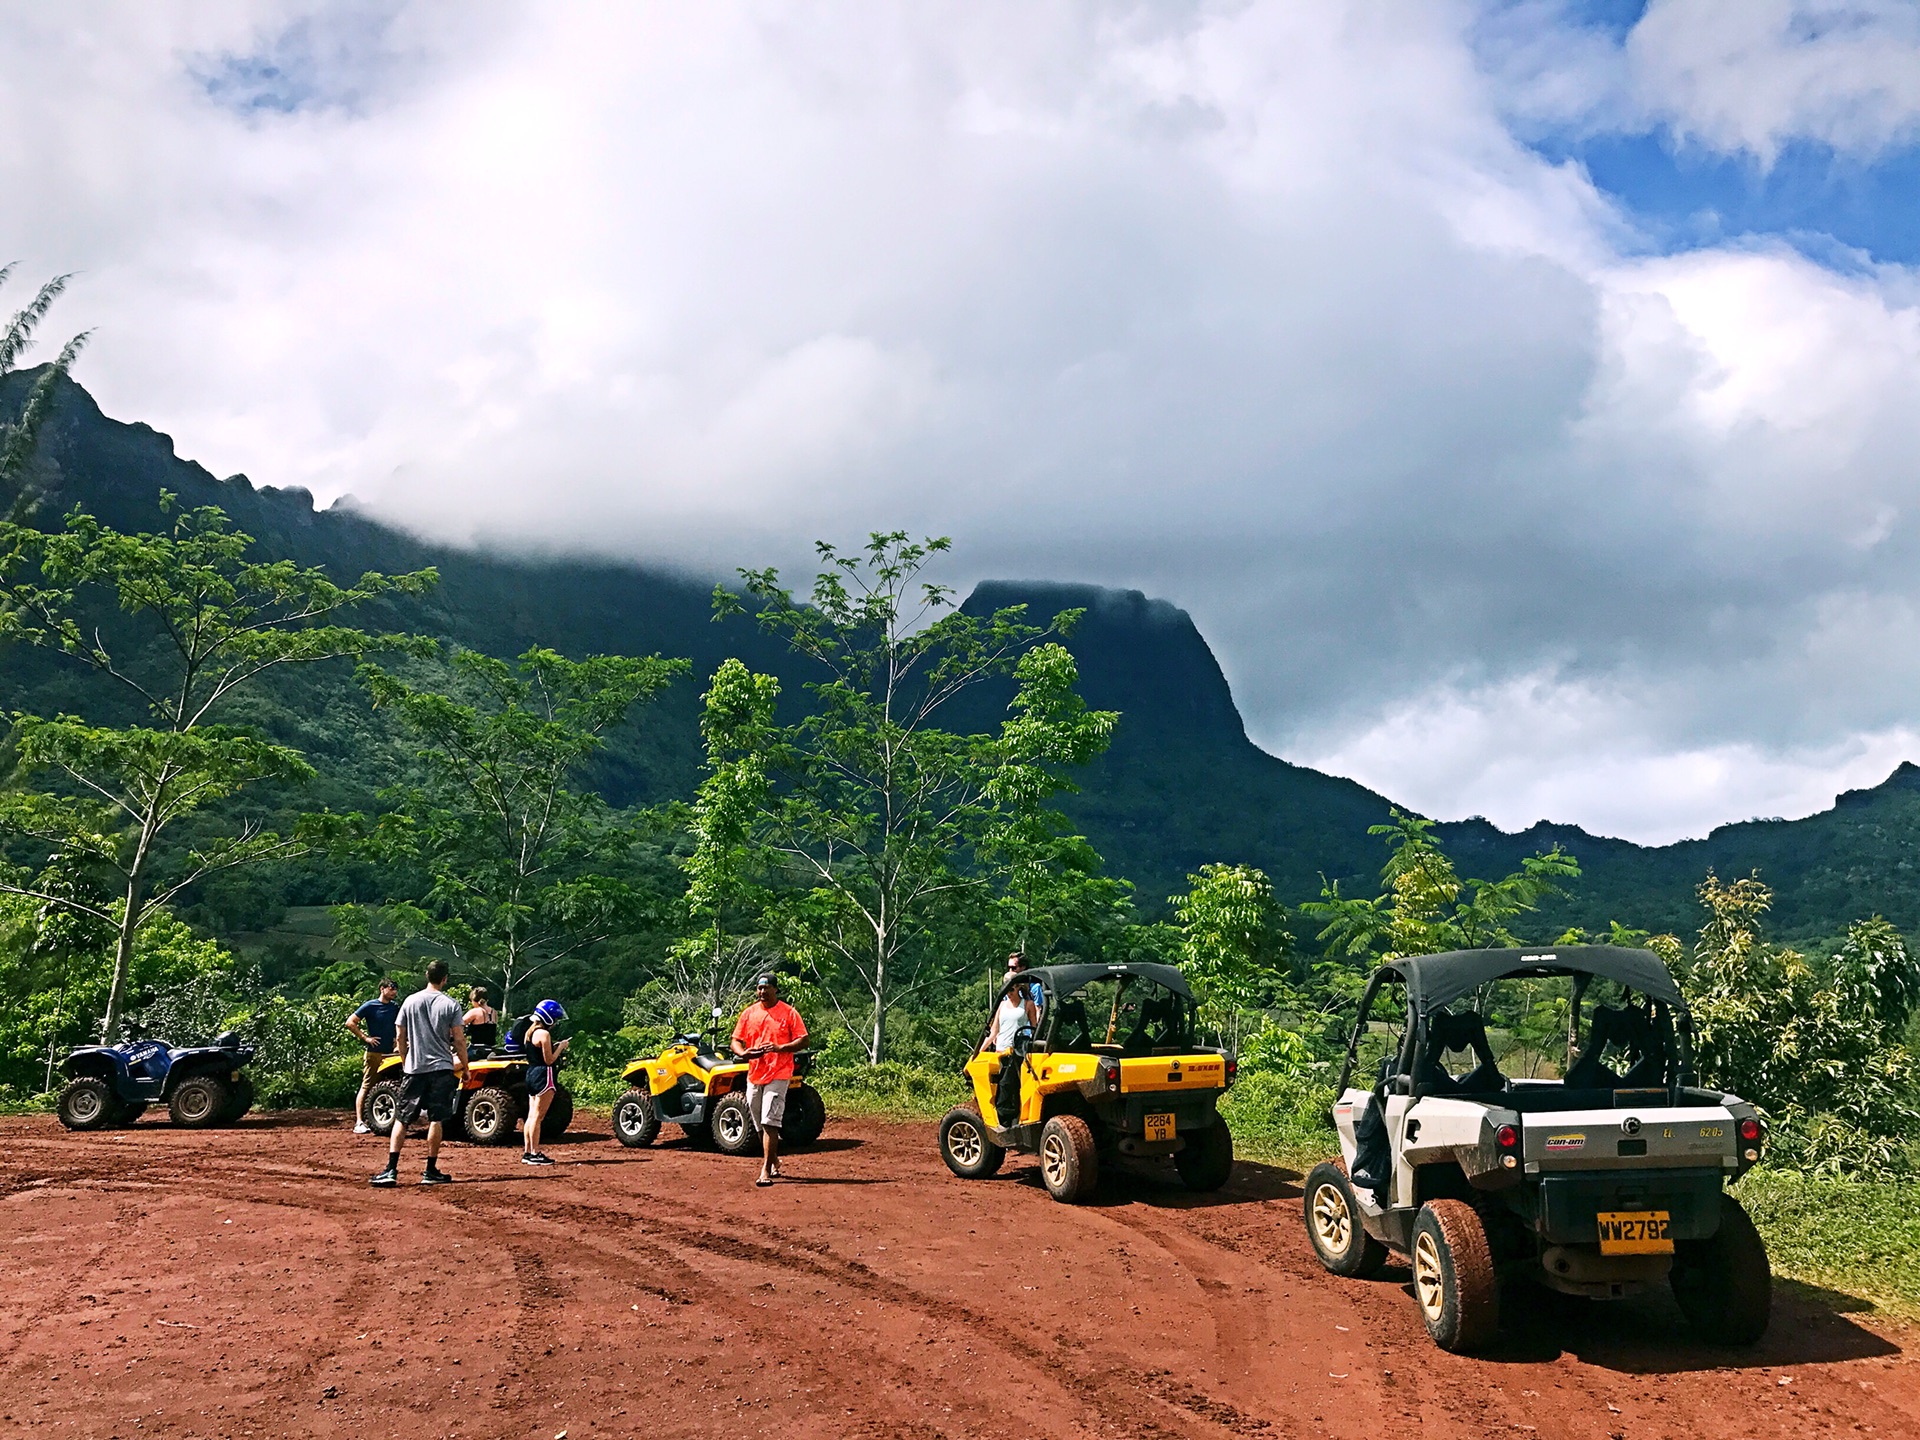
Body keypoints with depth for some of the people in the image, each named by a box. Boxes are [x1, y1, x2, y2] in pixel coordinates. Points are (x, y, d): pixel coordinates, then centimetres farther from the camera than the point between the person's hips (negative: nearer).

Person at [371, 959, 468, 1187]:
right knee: (436, 1119, 2)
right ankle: (431, 1171, 5)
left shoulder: (410, 1001, 3)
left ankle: (391, 1170, 0)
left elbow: (399, 1036, 6)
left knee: (401, 1119, 7)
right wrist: (464, 1067, 4)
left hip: (413, 1068, 2)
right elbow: (459, 1041, -6)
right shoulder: (451, 1004, -5)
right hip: (441, 1067, -2)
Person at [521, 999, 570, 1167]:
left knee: (531, 1115, 11)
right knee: (538, 1116, -7)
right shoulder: (544, 1034, -15)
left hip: (531, 1074, 10)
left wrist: (555, 1046, 14)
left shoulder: (530, 1032, 13)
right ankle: (535, 1154, -6)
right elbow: (549, 1060, -17)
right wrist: (561, 1047, -5)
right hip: (543, 1076, -10)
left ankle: (528, 1153, 14)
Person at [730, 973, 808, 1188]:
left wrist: (780, 1048, -20)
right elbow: (736, 1041, 11)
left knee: (770, 1123, -14)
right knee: (761, 1126, 14)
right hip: (754, 1075, 5)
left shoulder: (789, 1013, -2)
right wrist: (742, 1052, -12)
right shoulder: (748, 1013, 9)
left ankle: (766, 1171, -13)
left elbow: (803, 1040, -5)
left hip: (778, 1075, -5)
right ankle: (774, 1163, 31)